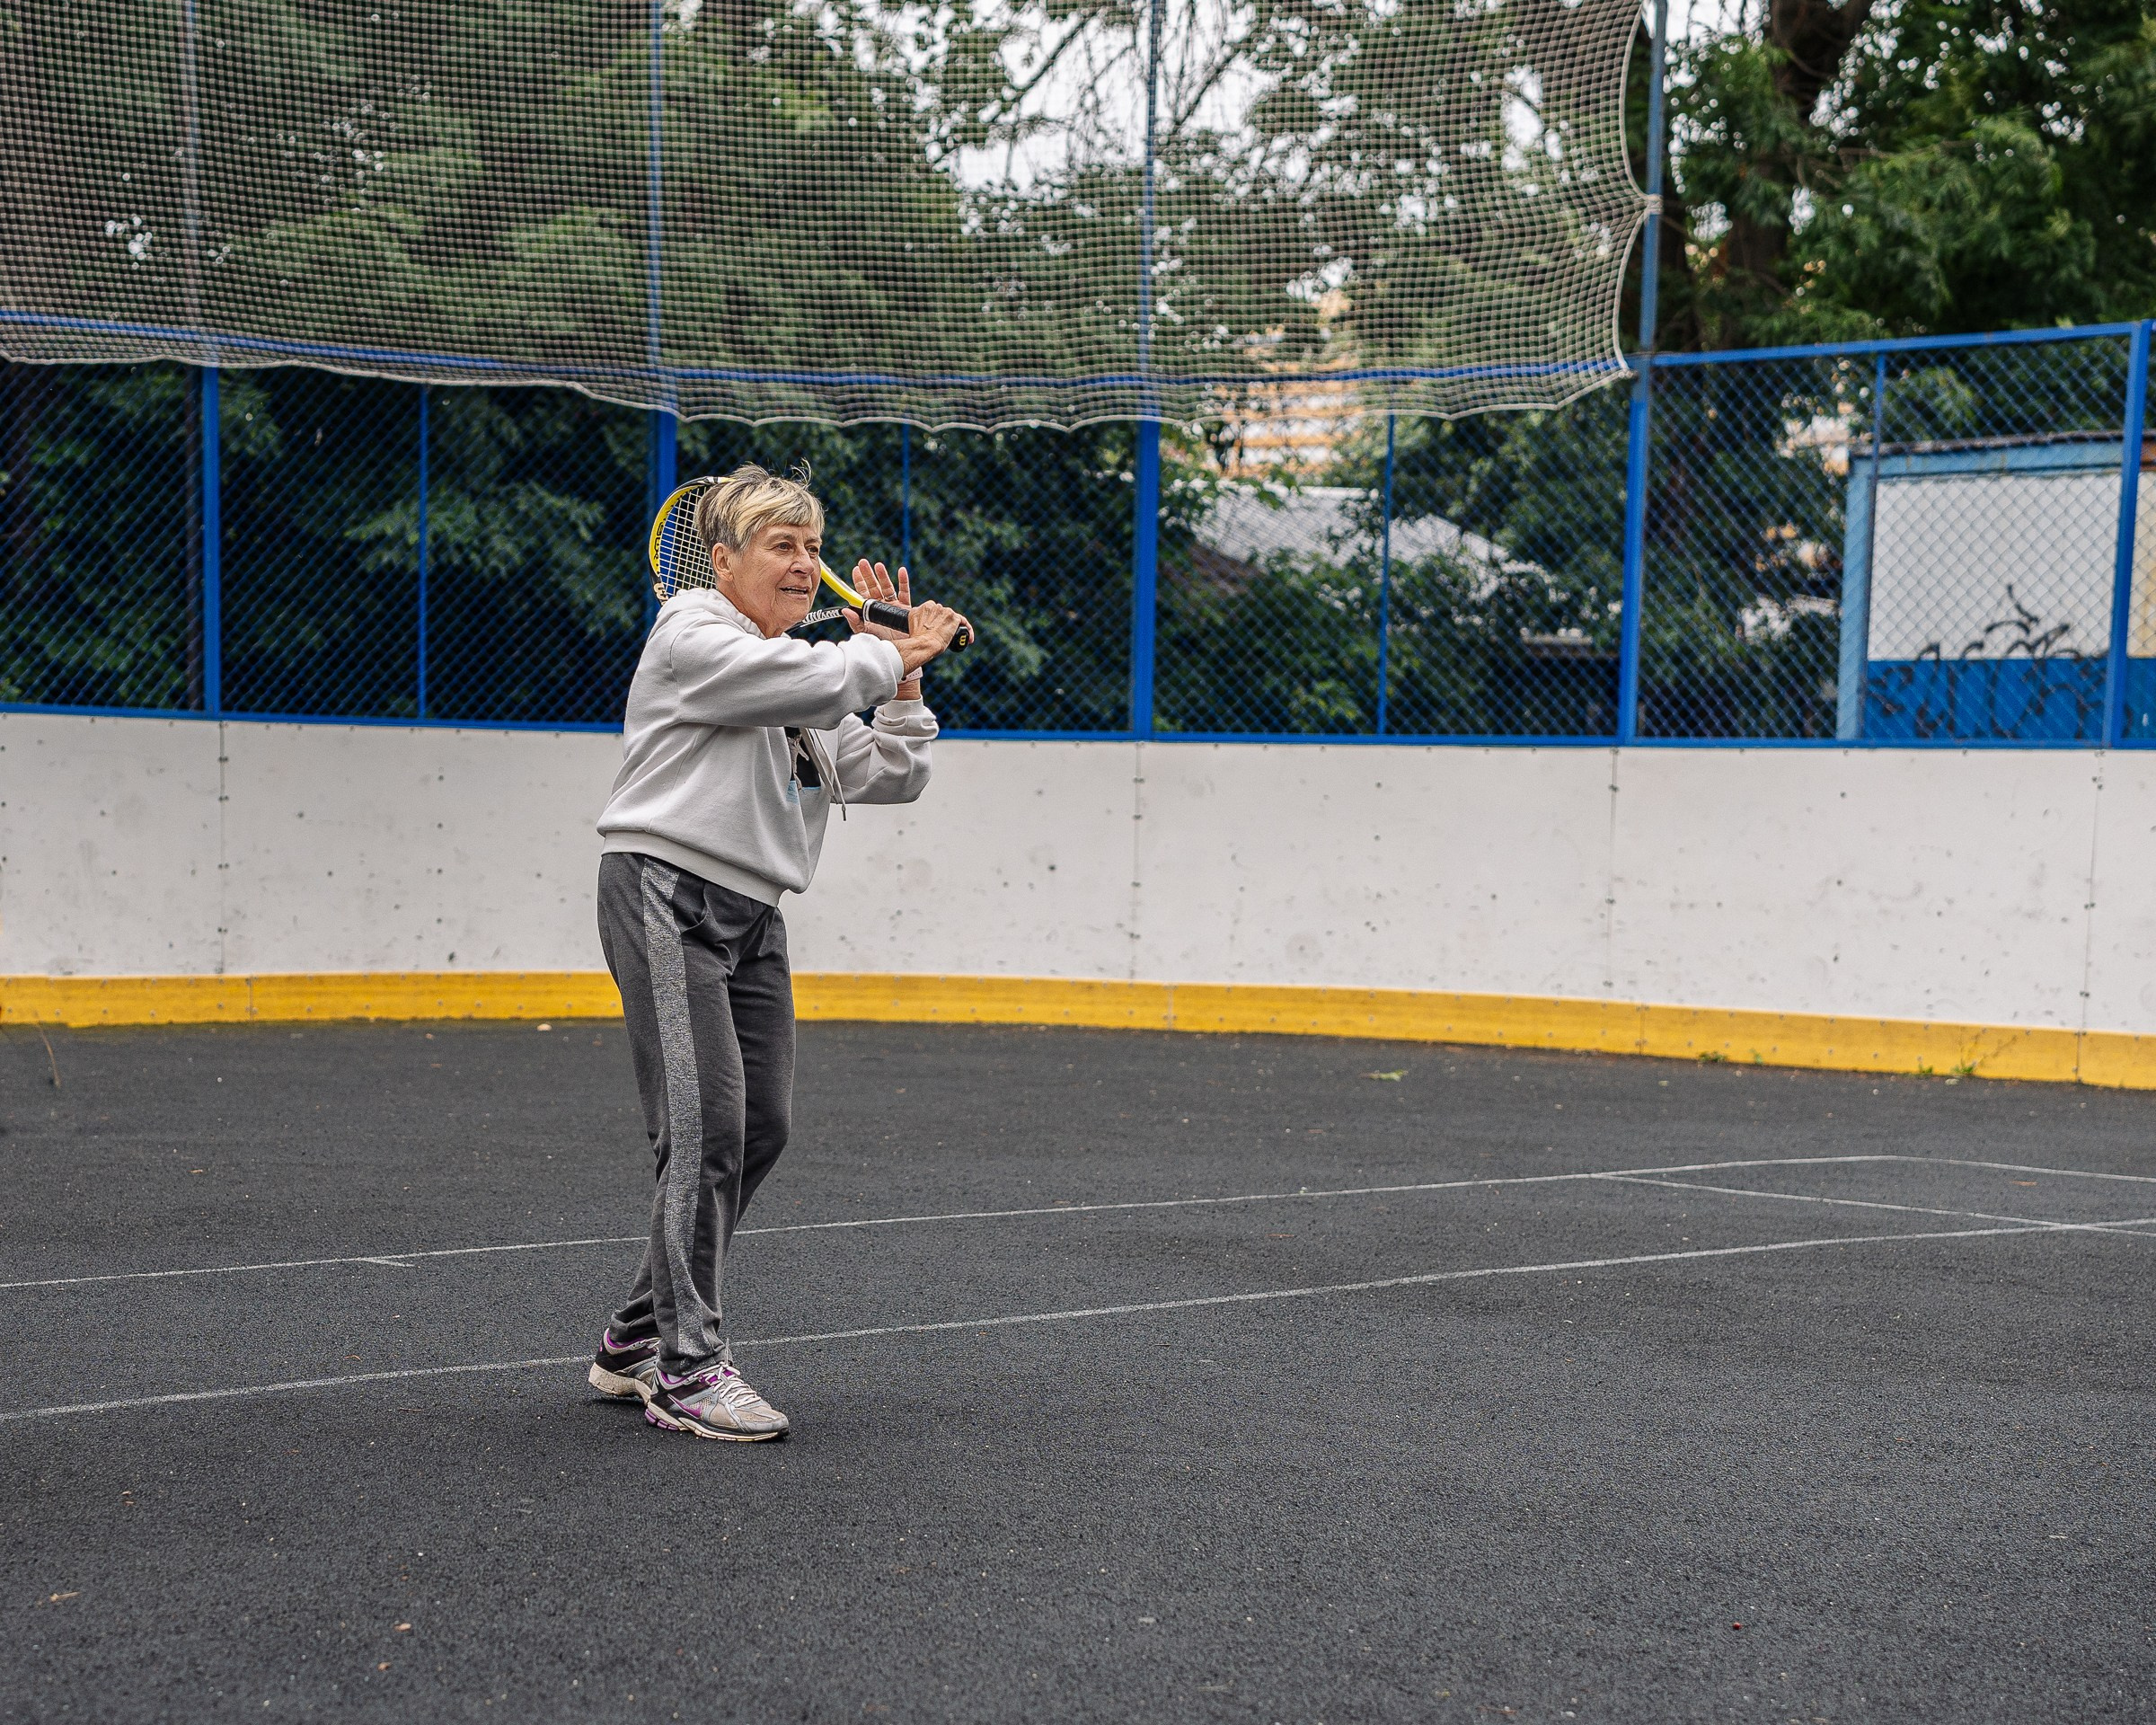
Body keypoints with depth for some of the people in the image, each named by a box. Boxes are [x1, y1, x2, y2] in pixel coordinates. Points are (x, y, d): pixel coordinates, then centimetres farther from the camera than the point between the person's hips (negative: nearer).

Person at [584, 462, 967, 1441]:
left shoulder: (799, 674, 21)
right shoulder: (692, 637, -6)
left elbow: (892, 776, 21)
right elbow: (826, 683, -20)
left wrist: (901, 674, 11)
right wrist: (892, 652, -1)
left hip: (751, 919, 9)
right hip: (664, 896, -9)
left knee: (761, 1131, 6)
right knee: (706, 1127, -15)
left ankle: (634, 1341, 20)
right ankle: (685, 1372, -10)